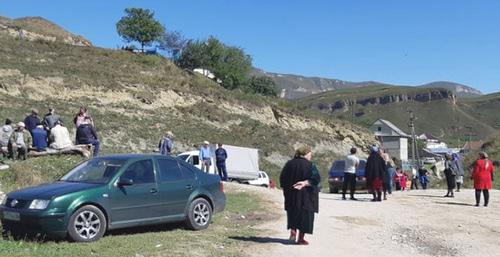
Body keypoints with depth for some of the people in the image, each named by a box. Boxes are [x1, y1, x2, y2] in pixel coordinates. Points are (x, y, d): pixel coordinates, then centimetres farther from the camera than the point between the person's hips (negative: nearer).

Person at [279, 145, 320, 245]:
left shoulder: (289, 164, 2)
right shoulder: (310, 165, -10)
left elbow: (282, 178, 6)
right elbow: (316, 178, -20)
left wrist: (286, 190, 14)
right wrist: (305, 183, -23)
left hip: (291, 194, 4)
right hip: (306, 195, -4)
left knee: (293, 212, 21)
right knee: (305, 214, 6)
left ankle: (292, 230, 3)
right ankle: (301, 238, 6)